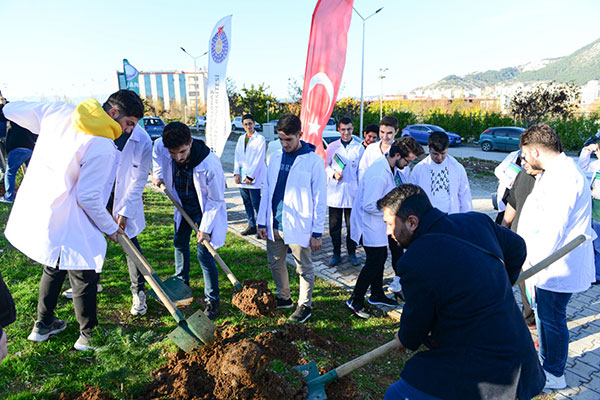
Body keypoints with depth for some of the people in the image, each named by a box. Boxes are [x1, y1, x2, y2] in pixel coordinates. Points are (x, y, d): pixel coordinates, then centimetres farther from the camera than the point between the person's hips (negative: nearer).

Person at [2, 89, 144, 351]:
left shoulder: (58, 111, 0)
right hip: (65, 223, -8)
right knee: (84, 276, 8)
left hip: (32, 209, 9)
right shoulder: (103, 148, -22)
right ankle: (88, 337, 23)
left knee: (54, 268, 26)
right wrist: (110, 228, -5)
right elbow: (89, 197, -18)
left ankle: (43, 325, 43)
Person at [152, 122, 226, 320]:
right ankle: (182, 281, 47)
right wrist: (157, 173, 0)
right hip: (183, 205, 7)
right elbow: (155, 147, 8)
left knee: (203, 253, -10)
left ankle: (212, 301, 5)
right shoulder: (161, 147, -21)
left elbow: (215, 200, -24)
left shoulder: (209, 163, -36)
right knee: (179, 242, 22)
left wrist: (206, 228, -22)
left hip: (205, 209, -6)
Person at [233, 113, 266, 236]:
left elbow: (259, 160, -11)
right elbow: (237, 157, 12)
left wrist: (250, 176, -13)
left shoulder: (260, 139, -5)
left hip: (254, 178, -6)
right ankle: (251, 226, 22)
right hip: (242, 178, 6)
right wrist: (237, 173, -2)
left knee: (256, 203, -6)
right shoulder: (241, 139, 14)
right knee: (247, 203, 11)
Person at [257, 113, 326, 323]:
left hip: (298, 227, -6)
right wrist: (262, 222, 8)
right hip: (274, 225, 6)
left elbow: (320, 199, -8)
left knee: (304, 269, 8)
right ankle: (283, 297, 39)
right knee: (275, 263, 18)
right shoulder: (275, 158, 7)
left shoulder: (314, 161, -10)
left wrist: (317, 232, -10)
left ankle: (305, 305, 27)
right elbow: (266, 191, 12)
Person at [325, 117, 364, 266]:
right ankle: (336, 254, 20)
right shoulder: (332, 147, 5)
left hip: (352, 192, -1)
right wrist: (333, 174, -10)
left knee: (352, 225, 6)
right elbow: (326, 165, 11)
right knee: (334, 225, 6)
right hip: (335, 192, 1)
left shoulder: (359, 148, 4)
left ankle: (351, 253, 23)